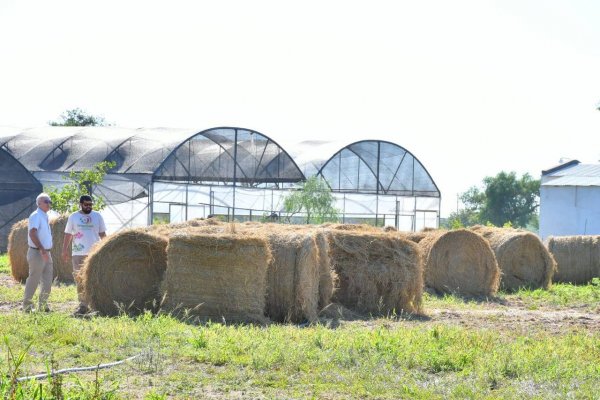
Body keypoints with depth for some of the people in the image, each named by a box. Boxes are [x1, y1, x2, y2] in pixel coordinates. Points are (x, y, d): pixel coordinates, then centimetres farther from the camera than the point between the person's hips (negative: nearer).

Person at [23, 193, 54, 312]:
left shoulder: (45, 216, 16)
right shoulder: (36, 216, -12)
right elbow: (32, 233, -24)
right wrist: (42, 250, -30)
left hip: (46, 254, 9)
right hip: (37, 253, -9)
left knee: (47, 281, 8)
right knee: (33, 280, -5)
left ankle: (43, 305, 15)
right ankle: (27, 306, 2)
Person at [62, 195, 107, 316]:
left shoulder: (97, 216, 7)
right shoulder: (73, 217, 5)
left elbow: (102, 234, 10)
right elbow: (68, 235, 7)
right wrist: (64, 250, 2)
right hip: (78, 254, 0)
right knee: (80, 280, 0)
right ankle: (83, 305, 4)